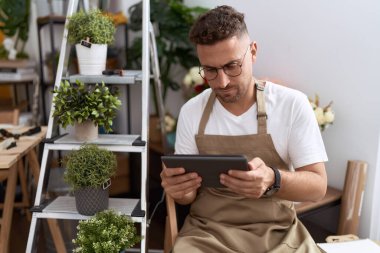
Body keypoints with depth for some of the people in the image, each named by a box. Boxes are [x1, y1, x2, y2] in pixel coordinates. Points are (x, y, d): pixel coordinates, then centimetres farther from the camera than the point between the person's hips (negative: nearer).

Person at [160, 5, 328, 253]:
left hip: (278, 231, 0)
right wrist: (180, 189, -18)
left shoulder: (293, 104, -7)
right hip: (207, 231, 1)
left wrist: (272, 180, -28)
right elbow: (189, 193, 7)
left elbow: (318, 185, -7)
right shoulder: (191, 112, 0)